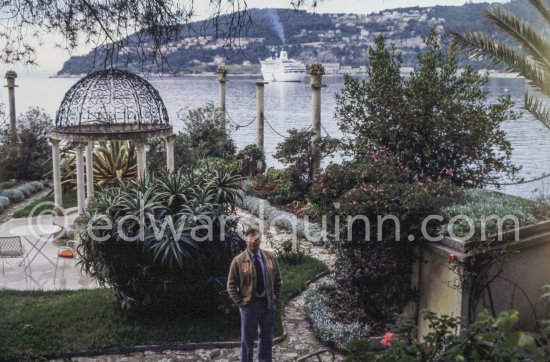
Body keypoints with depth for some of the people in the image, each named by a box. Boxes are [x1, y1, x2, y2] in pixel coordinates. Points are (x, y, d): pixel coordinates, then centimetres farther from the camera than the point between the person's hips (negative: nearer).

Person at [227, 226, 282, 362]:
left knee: (267, 338, 14)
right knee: (247, 339, 6)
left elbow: (278, 280, 12)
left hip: (268, 303, 3)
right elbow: (231, 285, -3)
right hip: (249, 304, -3)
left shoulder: (270, 258, 3)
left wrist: (276, 297, 3)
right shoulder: (238, 260, -7)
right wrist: (240, 302, -9)